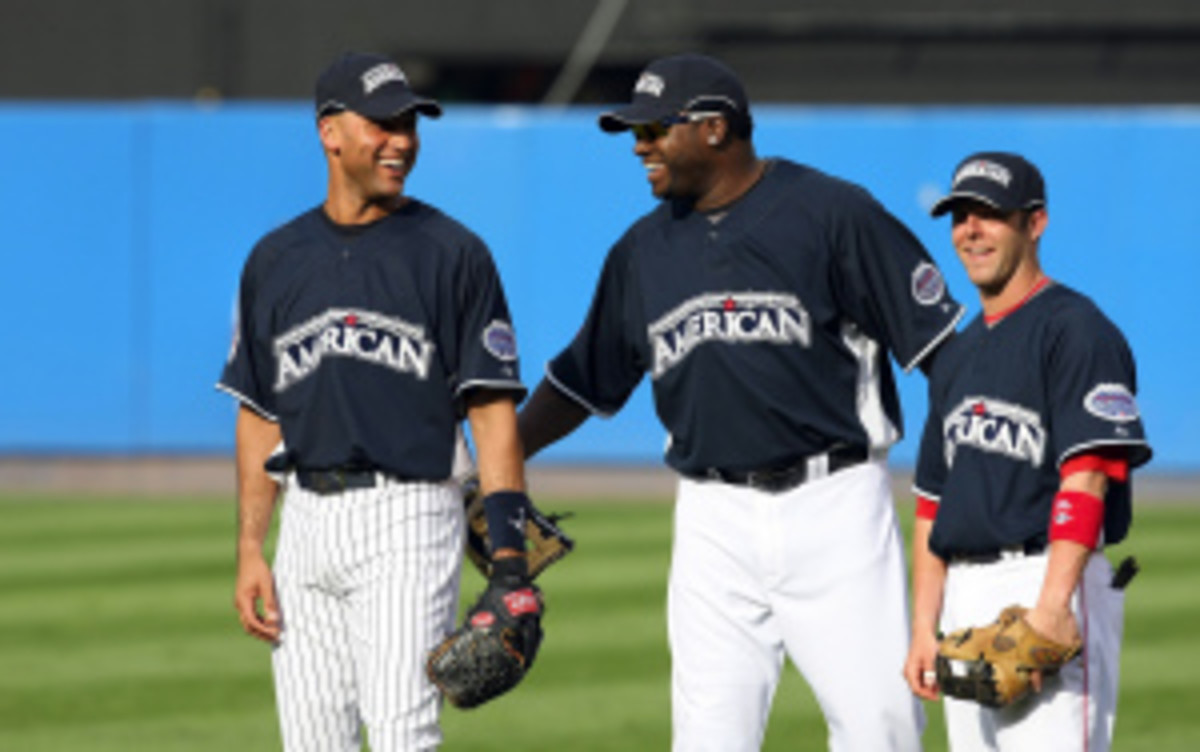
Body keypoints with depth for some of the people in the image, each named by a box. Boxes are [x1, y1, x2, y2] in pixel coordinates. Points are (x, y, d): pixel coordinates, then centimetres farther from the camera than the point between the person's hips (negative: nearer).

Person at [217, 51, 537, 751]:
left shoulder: (452, 253, 0)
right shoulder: (276, 259, 12)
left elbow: (494, 410, -3)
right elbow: (259, 417, 15)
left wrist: (510, 558, -11)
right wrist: (250, 551, 6)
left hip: (407, 517, -5)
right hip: (308, 524, 5)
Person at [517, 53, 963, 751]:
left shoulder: (833, 214, -3)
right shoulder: (644, 249, 13)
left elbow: (937, 344, -6)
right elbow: (584, 380, 22)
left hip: (835, 506, -4)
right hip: (716, 524, 4)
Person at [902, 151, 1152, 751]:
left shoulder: (1074, 329, -6)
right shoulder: (959, 355, 21)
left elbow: (1086, 476, -16)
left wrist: (1052, 606, -26)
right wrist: (923, 628, 12)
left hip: (1049, 581, -8)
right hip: (966, 597, 8)